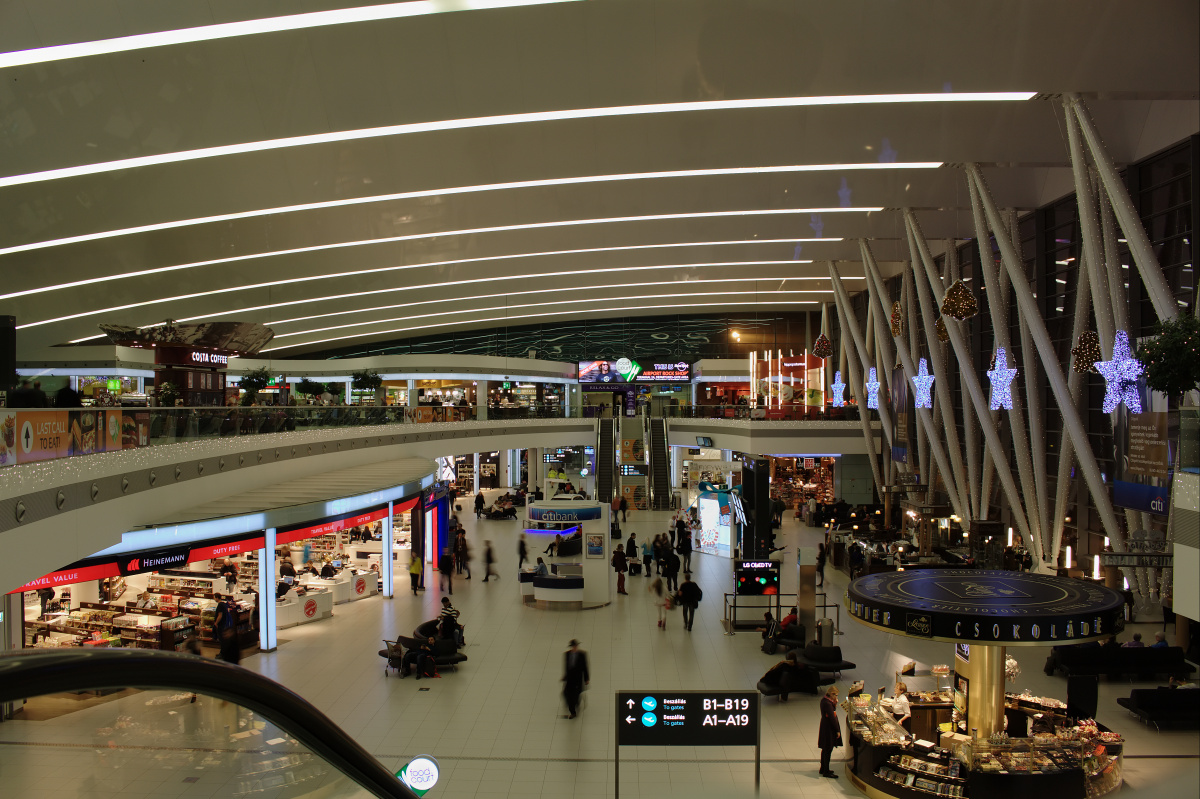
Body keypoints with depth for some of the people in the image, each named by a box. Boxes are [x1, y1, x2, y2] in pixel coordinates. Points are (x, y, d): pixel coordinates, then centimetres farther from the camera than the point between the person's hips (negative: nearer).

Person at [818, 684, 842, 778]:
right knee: (828, 750, -1)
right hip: (829, 729, -10)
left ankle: (823, 769, 31)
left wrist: (834, 704, -2)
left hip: (825, 727, 10)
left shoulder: (824, 701, 5)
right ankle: (826, 772, 7)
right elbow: (832, 718, -22)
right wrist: (837, 730, -14)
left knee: (825, 750, 20)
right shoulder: (827, 704, -25)